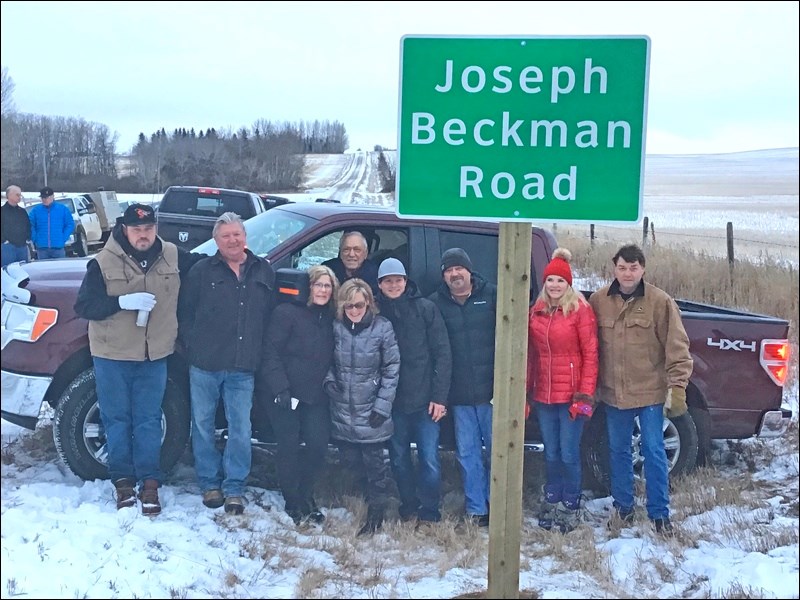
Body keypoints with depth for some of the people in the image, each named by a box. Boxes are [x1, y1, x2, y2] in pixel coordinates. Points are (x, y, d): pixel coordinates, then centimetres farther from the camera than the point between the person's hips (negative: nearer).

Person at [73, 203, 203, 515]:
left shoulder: (173, 257, 1)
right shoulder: (103, 263, -8)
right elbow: (84, 306, -11)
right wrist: (123, 302, -24)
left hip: (154, 357, 2)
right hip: (112, 357, -1)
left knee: (148, 421, 6)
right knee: (117, 420, 7)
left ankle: (149, 483, 14)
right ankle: (123, 481, 20)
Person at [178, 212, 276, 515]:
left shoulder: (264, 272, 9)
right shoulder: (202, 271, 2)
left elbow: (272, 316, 12)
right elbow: (185, 314, 4)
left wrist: (259, 352, 5)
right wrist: (194, 347, -3)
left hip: (243, 368, 1)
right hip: (205, 365, -1)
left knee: (241, 429, 1)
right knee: (203, 425, 7)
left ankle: (234, 488, 11)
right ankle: (210, 483, 20)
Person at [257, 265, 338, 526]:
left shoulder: (330, 319, 9)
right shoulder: (287, 312, -9)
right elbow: (271, 352, -13)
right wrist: (280, 389, -19)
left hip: (315, 396, 5)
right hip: (284, 394, -5)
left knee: (319, 443, -3)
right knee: (289, 446, -1)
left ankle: (306, 496, 18)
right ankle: (292, 502, 15)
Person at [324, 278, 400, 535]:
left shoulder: (382, 327, -10)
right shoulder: (336, 327, -1)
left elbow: (392, 368, -6)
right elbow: (329, 362, 13)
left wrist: (383, 405, -10)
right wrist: (330, 382, -5)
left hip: (371, 412, -4)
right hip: (342, 410, 4)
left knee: (373, 463, 2)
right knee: (350, 460, 12)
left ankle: (376, 516, 18)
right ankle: (382, 487, 39)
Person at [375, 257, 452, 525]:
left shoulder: (425, 308, -2)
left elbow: (442, 354, -3)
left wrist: (439, 397, -8)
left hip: (424, 399, -2)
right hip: (392, 400, 2)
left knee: (429, 458, -1)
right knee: (399, 457, 12)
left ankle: (429, 512, 12)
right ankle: (408, 506, 28)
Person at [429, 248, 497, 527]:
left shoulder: (490, 294, 0)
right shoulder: (436, 303, 3)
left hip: (491, 389, -1)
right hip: (459, 394, 2)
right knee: (467, 452, 9)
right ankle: (476, 509, 20)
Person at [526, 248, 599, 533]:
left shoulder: (581, 310, -6)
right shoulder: (536, 312, 8)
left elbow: (590, 355, -8)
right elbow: (530, 356, 12)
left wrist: (585, 396, -13)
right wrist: (525, 394, 11)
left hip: (571, 395, -4)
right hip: (543, 395, 5)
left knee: (569, 454, 1)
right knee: (551, 453, 13)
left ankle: (571, 507, 16)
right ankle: (551, 502, 26)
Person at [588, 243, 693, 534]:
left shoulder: (660, 301, -9)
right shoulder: (598, 301, 0)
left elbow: (677, 348, -8)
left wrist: (678, 387, -13)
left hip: (650, 391, -3)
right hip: (613, 393, 3)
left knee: (654, 451, 2)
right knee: (618, 450, 14)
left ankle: (659, 513, 14)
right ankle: (623, 507, 29)